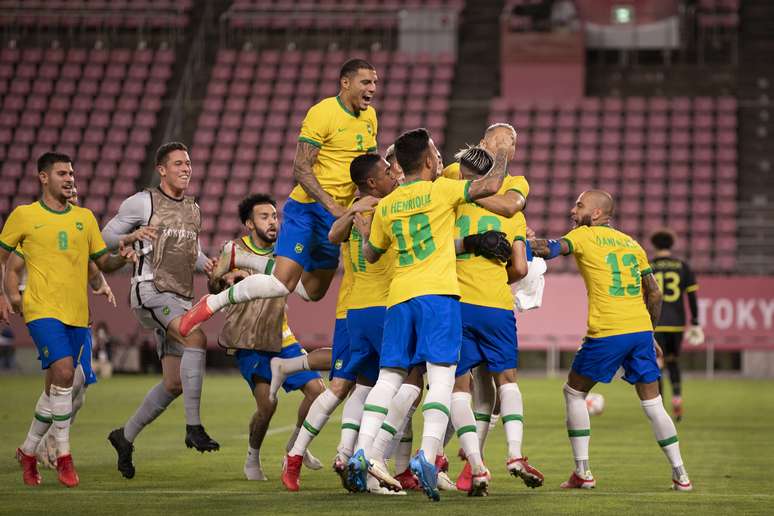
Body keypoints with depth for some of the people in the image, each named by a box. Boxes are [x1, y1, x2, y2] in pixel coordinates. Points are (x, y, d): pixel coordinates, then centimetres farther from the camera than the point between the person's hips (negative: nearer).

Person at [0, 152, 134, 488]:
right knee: (64, 371, -22)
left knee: (55, 388, 9)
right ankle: (63, 456, -14)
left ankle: (28, 452, 28)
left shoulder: (85, 218, 13)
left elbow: (102, 262, 16)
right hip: (41, 309, -5)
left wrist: (122, 259, -6)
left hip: (77, 314, 5)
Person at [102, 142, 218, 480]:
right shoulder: (143, 202, -1)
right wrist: (133, 237, -16)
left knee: (174, 383, 5)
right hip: (151, 290, -8)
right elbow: (106, 236, 4)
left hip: (181, 299, 8)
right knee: (197, 337, -32)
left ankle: (125, 437, 24)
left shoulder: (193, 208, 18)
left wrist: (210, 266, 8)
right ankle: (193, 427, -33)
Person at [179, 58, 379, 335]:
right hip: (307, 208, -8)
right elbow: (301, 169, -18)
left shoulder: (369, 117, 10)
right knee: (283, 284, -20)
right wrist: (332, 205, -26)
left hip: (337, 214, 8)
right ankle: (212, 303, -3)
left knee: (314, 292, 14)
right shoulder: (322, 113, -14)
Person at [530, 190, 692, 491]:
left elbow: (551, 249, -14)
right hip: (641, 330, 5)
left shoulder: (584, 235, 4)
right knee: (652, 403, 11)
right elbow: (654, 294, 18)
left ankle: (582, 472, 8)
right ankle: (680, 475, 6)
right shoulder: (631, 243, 19)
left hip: (607, 333, -5)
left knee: (574, 392, 12)